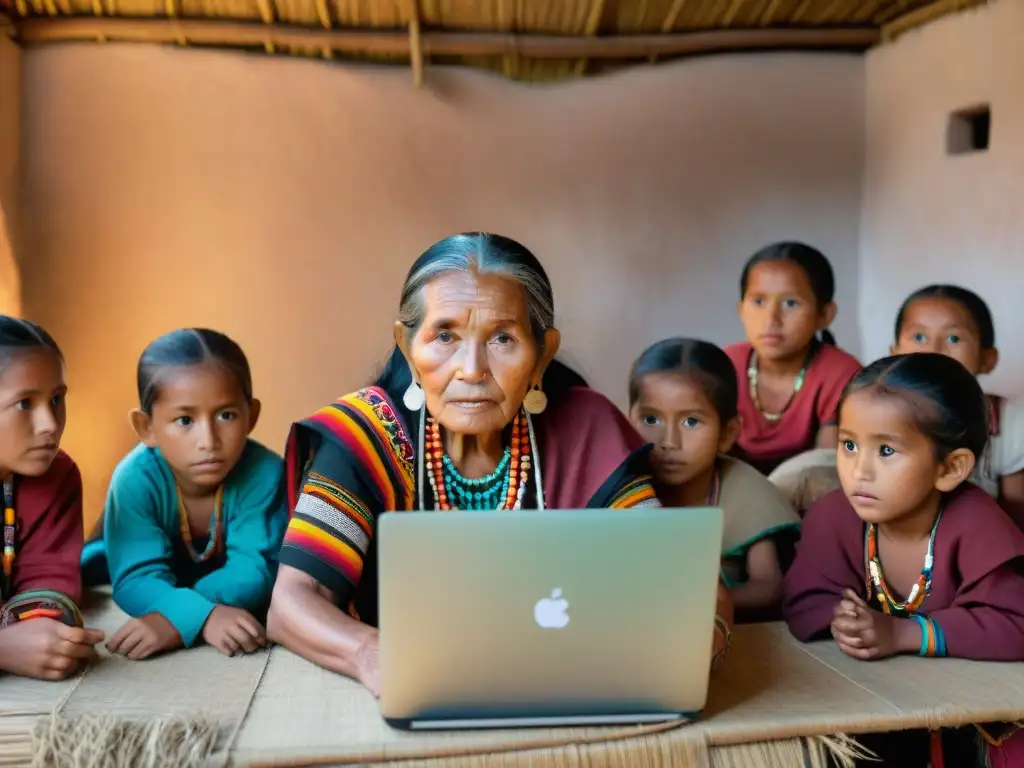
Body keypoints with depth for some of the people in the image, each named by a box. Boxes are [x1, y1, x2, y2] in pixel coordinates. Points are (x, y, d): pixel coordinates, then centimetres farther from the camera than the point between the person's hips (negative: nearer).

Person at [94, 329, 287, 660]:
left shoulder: (264, 473, -27)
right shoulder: (136, 478, -26)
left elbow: (254, 569, -29)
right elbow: (136, 578, -29)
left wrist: (174, 618, -44)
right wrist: (203, 617, -48)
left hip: (237, 607, 1)